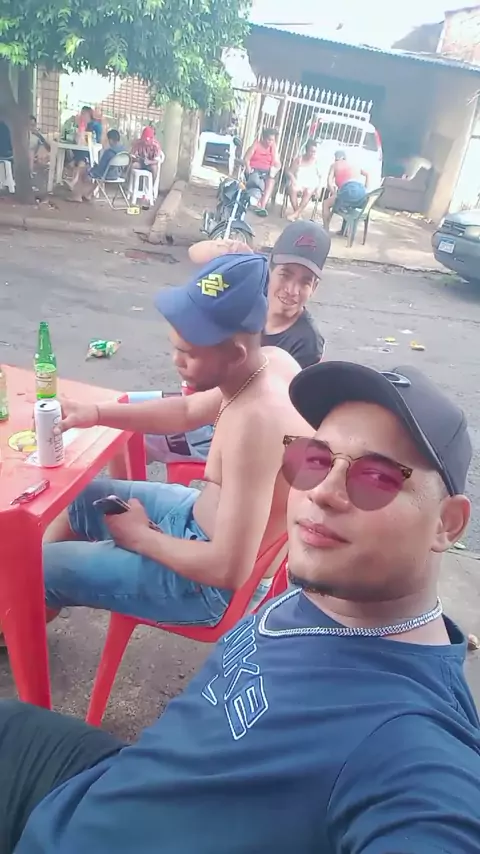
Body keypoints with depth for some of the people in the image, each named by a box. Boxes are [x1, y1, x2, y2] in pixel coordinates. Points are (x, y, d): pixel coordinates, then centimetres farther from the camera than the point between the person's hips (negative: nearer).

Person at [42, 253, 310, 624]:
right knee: (83, 498, 21)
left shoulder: (255, 422, -37)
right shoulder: (273, 360, -8)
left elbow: (230, 570, -33)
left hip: (213, 584, -9)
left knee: (43, 567, 1)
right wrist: (97, 413, -2)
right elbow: (188, 411, 9)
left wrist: (141, 536, -17)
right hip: (206, 518, 9)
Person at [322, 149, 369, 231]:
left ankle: (325, 231, 12)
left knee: (326, 204, 20)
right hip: (362, 192, 5)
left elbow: (329, 183, 8)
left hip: (349, 190, -5)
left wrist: (334, 194, 17)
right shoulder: (354, 164, 34)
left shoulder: (335, 165, 21)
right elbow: (367, 174, 27)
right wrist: (366, 190, 26)